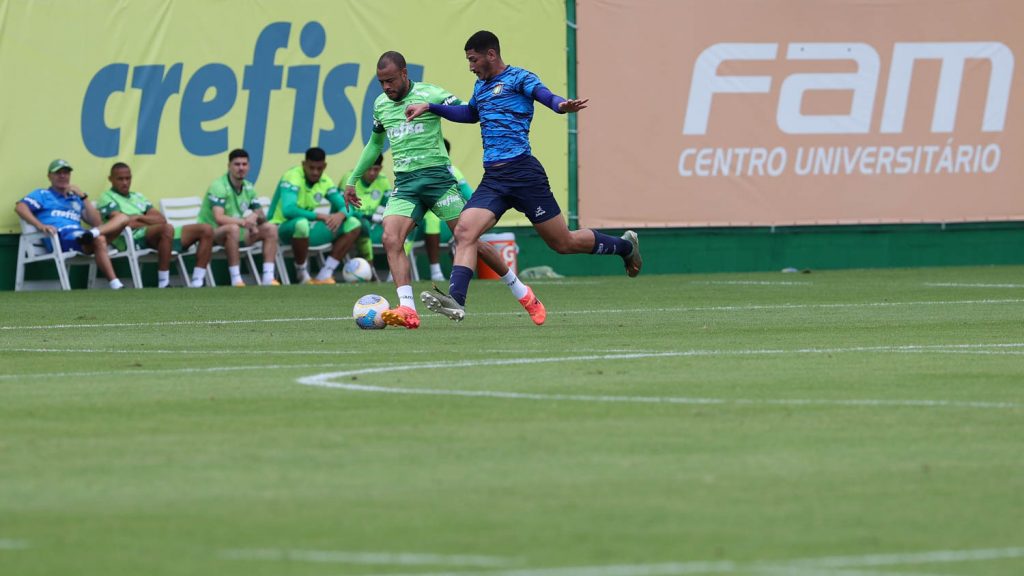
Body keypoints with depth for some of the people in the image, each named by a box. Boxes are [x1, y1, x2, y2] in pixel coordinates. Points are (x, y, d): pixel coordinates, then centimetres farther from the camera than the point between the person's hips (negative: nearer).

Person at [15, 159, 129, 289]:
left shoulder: (76, 199, 34)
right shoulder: (42, 194, 20)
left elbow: (97, 223, 21)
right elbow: (20, 207, -2)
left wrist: (83, 197, 14)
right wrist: (40, 225, -18)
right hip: (59, 238, -6)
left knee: (122, 218, -11)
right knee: (99, 239, -36)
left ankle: (92, 233, -38)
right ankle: (115, 285, -46)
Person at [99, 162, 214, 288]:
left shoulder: (138, 197, 31)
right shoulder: (107, 198, 9)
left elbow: (162, 219, 16)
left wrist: (139, 218, -1)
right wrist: (150, 220, 2)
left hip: (161, 235, 8)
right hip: (133, 238, -8)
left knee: (206, 230, -3)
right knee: (166, 228, -41)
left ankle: (197, 282, -13)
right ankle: (163, 283, -40)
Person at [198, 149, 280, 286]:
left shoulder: (248, 187, 6)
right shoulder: (219, 186, -18)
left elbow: (261, 215, 8)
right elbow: (219, 218, -30)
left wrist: (255, 216, -16)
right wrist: (243, 221, -40)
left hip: (238, 233, 8)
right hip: (213, 232, -8)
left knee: (270, 228, -6)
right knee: (233, 228, -39)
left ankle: (268, 278, -13)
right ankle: (236, 280, -36)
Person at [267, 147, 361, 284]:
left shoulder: (325, 181, 3)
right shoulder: (293, 177, -19)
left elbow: (345, 206, 4)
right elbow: (288, 210, -34)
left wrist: (341, 215, -22)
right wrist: (320, 216, -33)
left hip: (307, 230, 7)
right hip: (283, 228, -7)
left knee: (353, 224, -4)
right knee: (301, 223, -43)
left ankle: (324, 276, -10)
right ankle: (303, 277, -21)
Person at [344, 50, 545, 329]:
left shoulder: (430, 95, -6)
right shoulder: (380, 105, 13)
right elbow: (375, 143, 28)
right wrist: (352, 180, 31)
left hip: (436, 176, -5)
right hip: (404, 183, 5)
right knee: (391, 239, -19)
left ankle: (522, 293, 17)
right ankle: (407, 309, -24)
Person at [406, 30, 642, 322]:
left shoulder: (518, 78, -4)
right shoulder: (481, 86, 20)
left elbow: (545, 95, -23)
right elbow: (470, 113, 42)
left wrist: (562, 106, -46)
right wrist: (430, 107, 36)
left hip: (522, 173, -7)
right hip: (492, 178, 7)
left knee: (564, 243, 1)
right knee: (465, 231, -16)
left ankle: (625, 246, 24)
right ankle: (456, 300, -26)